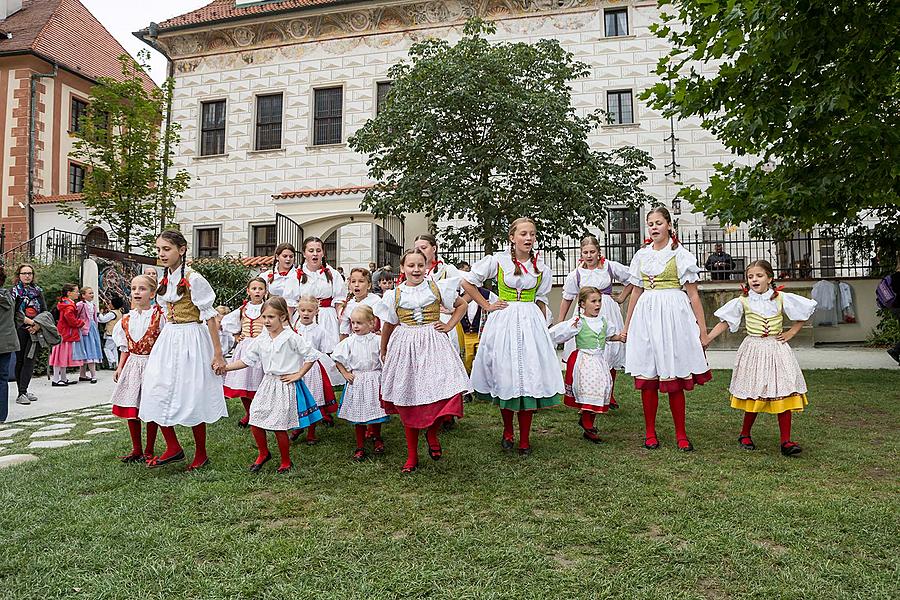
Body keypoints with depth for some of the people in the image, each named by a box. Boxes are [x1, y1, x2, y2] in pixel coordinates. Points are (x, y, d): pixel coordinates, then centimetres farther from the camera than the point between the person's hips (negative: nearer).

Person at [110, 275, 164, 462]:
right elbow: (126, 348, 14)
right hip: (132, 365, 5)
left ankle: (149, 451, 16)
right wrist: (120, 367, 6)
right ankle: (136, 450, 23)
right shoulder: (126, 319, 7)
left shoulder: (159, 316, -8)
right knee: (130, 410, 9)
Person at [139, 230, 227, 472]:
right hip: (168, 340, 7)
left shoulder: (193, 279, -13)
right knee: (157, 393, 2)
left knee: (191, 397, 0)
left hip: (190, 341, -7)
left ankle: (201, 455, 16)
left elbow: (209, 315, -14)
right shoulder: (165, 280, 10)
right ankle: (173, 448, 17)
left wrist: (218, 354, -16)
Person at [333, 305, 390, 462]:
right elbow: (337, 358, 6)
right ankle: (360, 447, 19)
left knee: (375, 411, 9)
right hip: (356, 381, 1)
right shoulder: (349, 341, -3)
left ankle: (376, 438, 36)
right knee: (357, 414, 6)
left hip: (374, 380, -1)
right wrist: (345, 373, 0)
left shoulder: (377, 340, -6)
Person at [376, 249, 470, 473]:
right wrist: (383, 351, 27)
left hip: (433, 344, -1)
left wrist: (449, 325, 4)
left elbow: (461, 305, 16)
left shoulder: (438, 287, 4)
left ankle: (432, 432, 18)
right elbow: (388, 325, 18)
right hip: (405, 347, 1)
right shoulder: (395, 295, 6)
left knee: (448, 394, -15)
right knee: (407, 401, 5)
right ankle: (412, 455, 21)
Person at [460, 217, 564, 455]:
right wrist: (487, 306, 1)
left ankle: (524, 438, 10)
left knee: (529, 377, 0)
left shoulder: (541, 268, 7)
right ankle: (507, 431, 24)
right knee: (505, 376, 3)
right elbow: (467, 281, 4)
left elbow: (541, 301, 15)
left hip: (531, 323, 2)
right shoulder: (498, 261, -2)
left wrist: (543, 327, 9)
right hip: (503, 321, -2)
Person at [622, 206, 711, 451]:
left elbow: (693, 294, 0)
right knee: (646, 377, 4)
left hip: (672, 313, -3)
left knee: (674, 379, -1)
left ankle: (681, 434, 13)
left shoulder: (680, 254, 1)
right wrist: (627, 326, 18)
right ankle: (650, 433, 16)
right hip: (646, 314, 4)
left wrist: (702, 329, -4)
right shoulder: (641, 255, 13)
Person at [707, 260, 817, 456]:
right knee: (754, 395, 2)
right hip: (754, 350, -1)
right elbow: (725, 322, 3)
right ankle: (745, 434, 21)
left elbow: (806, 310, 12)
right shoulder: (742, 301, -1)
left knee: (784, 393, -3)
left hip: (777, 349, 1)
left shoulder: (782, 298, 1)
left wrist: (791, 332, 5)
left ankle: (785, 441, 4)